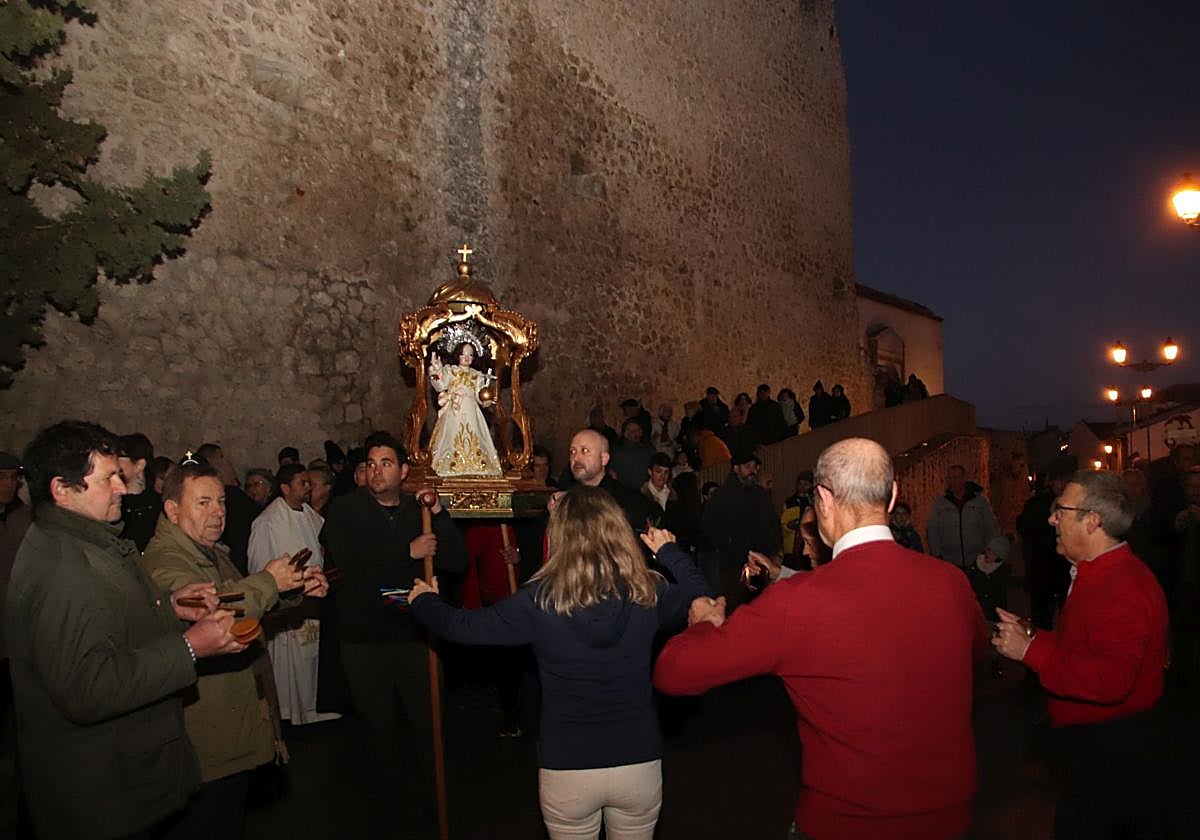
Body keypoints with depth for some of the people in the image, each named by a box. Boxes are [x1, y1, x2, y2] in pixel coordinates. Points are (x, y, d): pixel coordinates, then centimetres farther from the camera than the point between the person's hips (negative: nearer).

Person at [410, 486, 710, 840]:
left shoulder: (539, 601, -15)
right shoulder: (647, 594, -9)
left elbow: (460, 625, -3)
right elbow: (698, 595, 11)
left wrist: (424, 600, 17)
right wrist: (668, 550, 24)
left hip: (566, 770, -1)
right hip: (639, 765, 2)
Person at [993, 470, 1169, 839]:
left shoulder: (1125, 588, -24)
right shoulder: (1098, 575, 11)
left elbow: (1110, 681, -33)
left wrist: (1031, 650, -27)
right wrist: (1030, 634, 4)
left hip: (1111, 750, -10)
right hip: (1090, 741, 10)